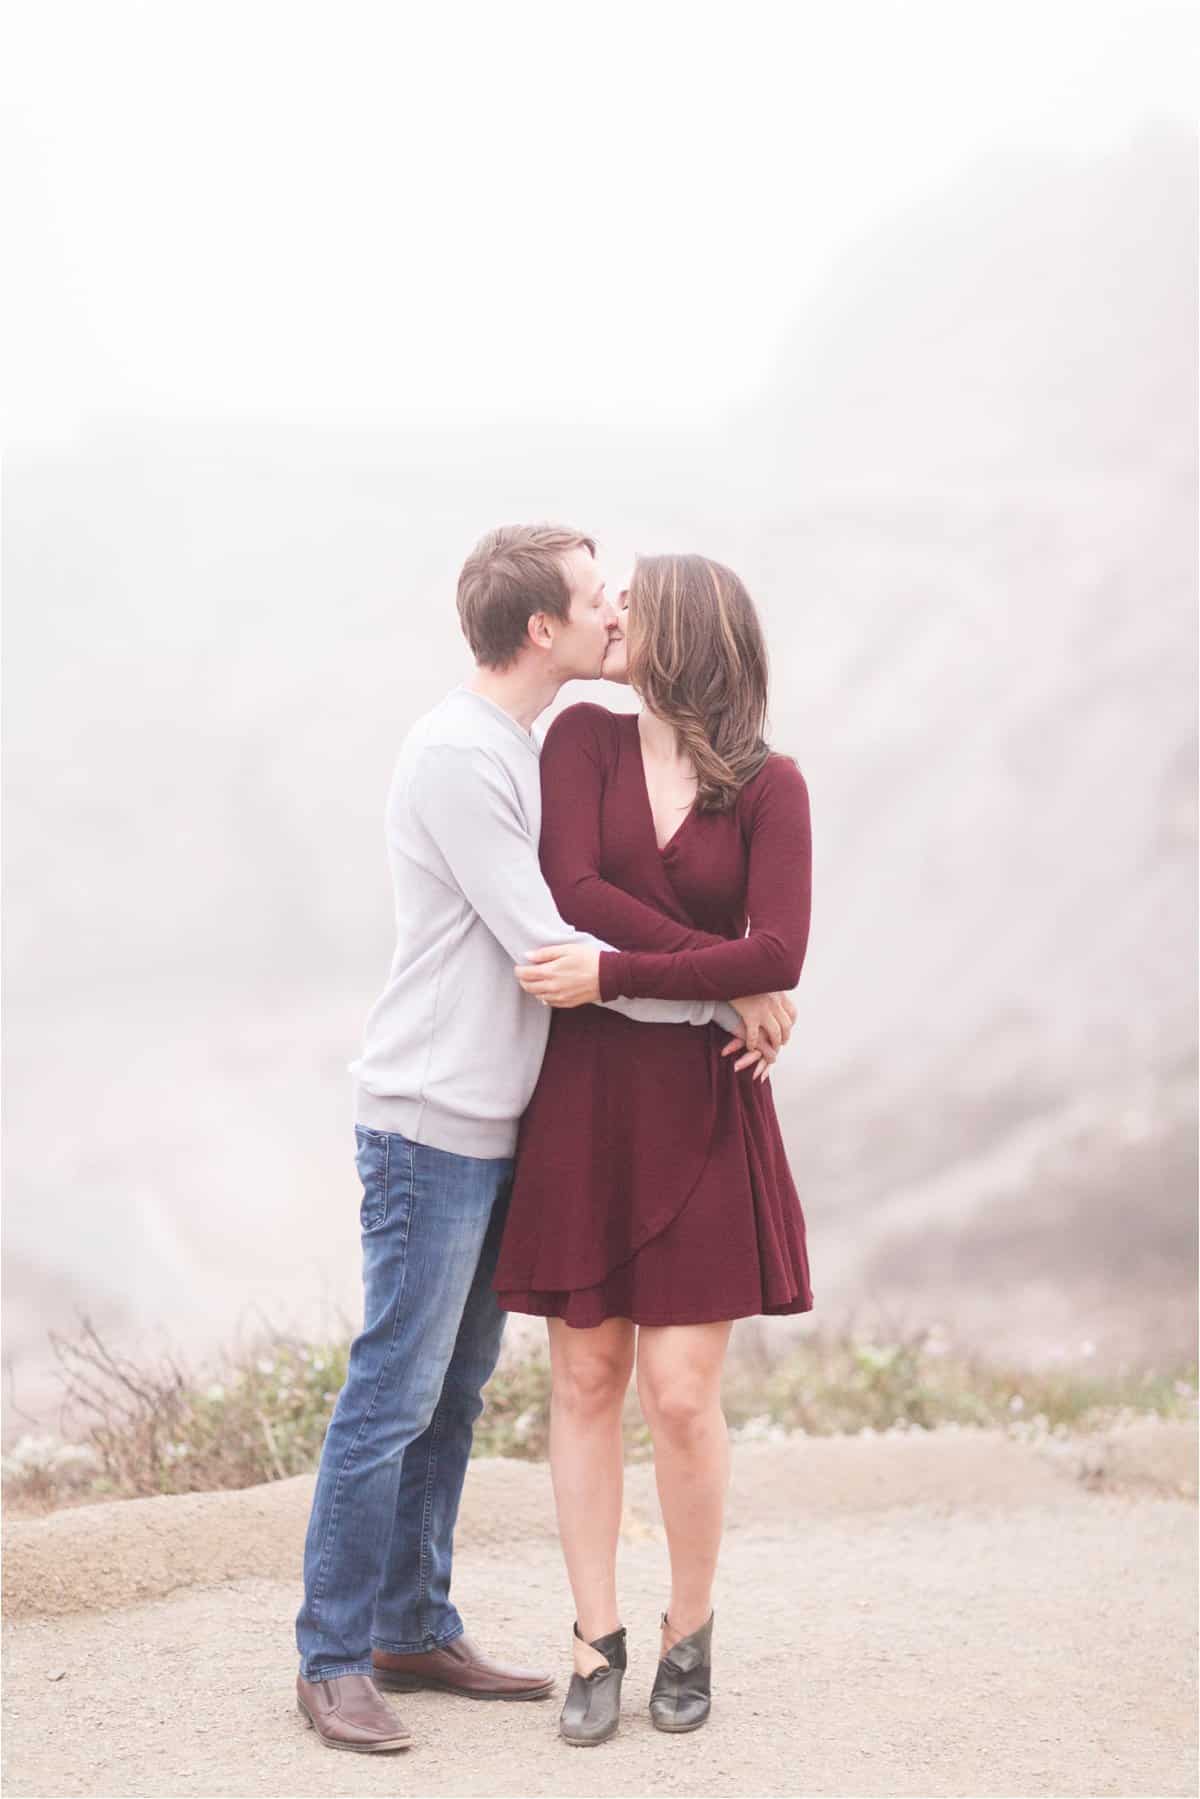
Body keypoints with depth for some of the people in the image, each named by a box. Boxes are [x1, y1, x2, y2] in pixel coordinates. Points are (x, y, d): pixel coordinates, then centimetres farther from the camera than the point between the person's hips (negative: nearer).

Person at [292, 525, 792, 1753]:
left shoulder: (523, 750, 15)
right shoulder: (456, 755, -16)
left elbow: (580, 918, 13)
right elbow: (545, 947, -18)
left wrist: (736, 1001, -1)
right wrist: (717, 1002, -12)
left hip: (497, 1127, 9)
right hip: (431, 1122, -9)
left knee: (454, 1395, 13)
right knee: (393, 1398, -5)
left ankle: (415, 1630, 22)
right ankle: (333, 1660, 3)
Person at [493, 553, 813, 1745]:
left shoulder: (771, 787, -3)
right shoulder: (584, 737, 1)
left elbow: (778, 957, -14)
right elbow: (571, 891, -13)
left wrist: (614, 975, -19)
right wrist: (723, 973, -13)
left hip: (701, 1118, -2)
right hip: (581, 1107, 2)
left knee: (681, 1396, -3)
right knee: (586, 1380, 6)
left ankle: (691, 1627, 19)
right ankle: (596, 1644, 16)